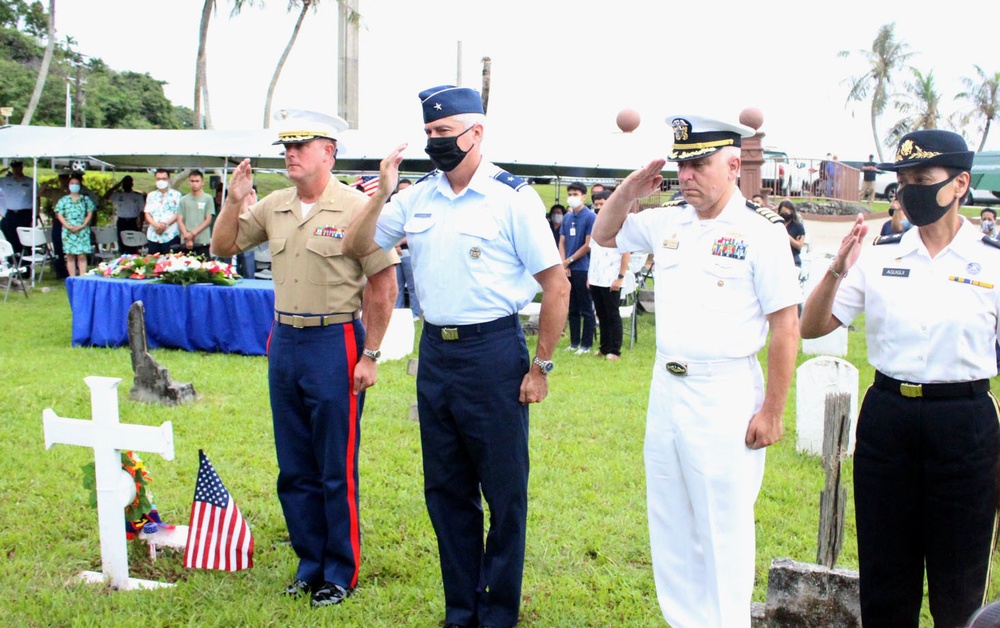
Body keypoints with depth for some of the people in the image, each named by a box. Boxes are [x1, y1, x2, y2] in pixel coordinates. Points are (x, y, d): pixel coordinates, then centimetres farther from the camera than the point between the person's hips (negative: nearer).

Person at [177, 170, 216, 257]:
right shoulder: (183, 200, 9)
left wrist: (193, 233, -9)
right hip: (185, 242, 2)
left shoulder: (208, 198, 2)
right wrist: (187, 236, -8)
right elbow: (180, 221, 6)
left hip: (203, 241, -2)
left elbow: (208, 220, -1)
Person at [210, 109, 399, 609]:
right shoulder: (273, 206, 8)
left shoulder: (355, 208, -10)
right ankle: (310, 563, 28)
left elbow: (383, 286, -10)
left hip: (335, 343, -6)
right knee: (294, 468, 14)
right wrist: (234, 202, -3)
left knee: (337, 469, 2)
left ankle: (341, 573, 17)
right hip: (284, 342, 6)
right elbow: (223, 247, 15)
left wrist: (370, 355, -12)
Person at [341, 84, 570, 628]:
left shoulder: (513, 197, -9)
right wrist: (380, 194, -5)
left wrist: (540, 366, -9)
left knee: (504, 491, 5)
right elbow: (355, 247, 11)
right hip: (434, 352, 6)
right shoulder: (418, 196, 6)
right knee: (445, 490, 15)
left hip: (493, 352, -6)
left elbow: (556, 285, -8)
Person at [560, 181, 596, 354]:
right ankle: (574, 342, 19)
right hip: (568, 269, 6)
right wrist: (564, 264, -1)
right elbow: (562, 243, 12)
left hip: (583, 269, -6)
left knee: (586, 309, 1)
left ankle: (586, 344, 6)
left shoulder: (590, 217, -7)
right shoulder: (567, 217, 11)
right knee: (572, 309, 12)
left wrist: (569, 260, -7)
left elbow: (588, 245, -10)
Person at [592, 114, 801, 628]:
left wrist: (771, 411, -13)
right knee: (670, 525, 16)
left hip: (726, 395, -7)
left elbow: (785, 324, -12)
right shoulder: (667, 221, 7)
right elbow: (603, 235, 23)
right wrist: (628, 191, 4)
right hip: (666, 389, 7)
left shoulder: (760, 230, -11)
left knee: (723, 531, 3)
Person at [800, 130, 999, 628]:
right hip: (886, 417, 2)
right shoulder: (878, 257, 3)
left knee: (959, 585, 9)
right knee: (884, 573, 14)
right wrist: (836, 271, -15)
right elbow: (811, 327, 2)